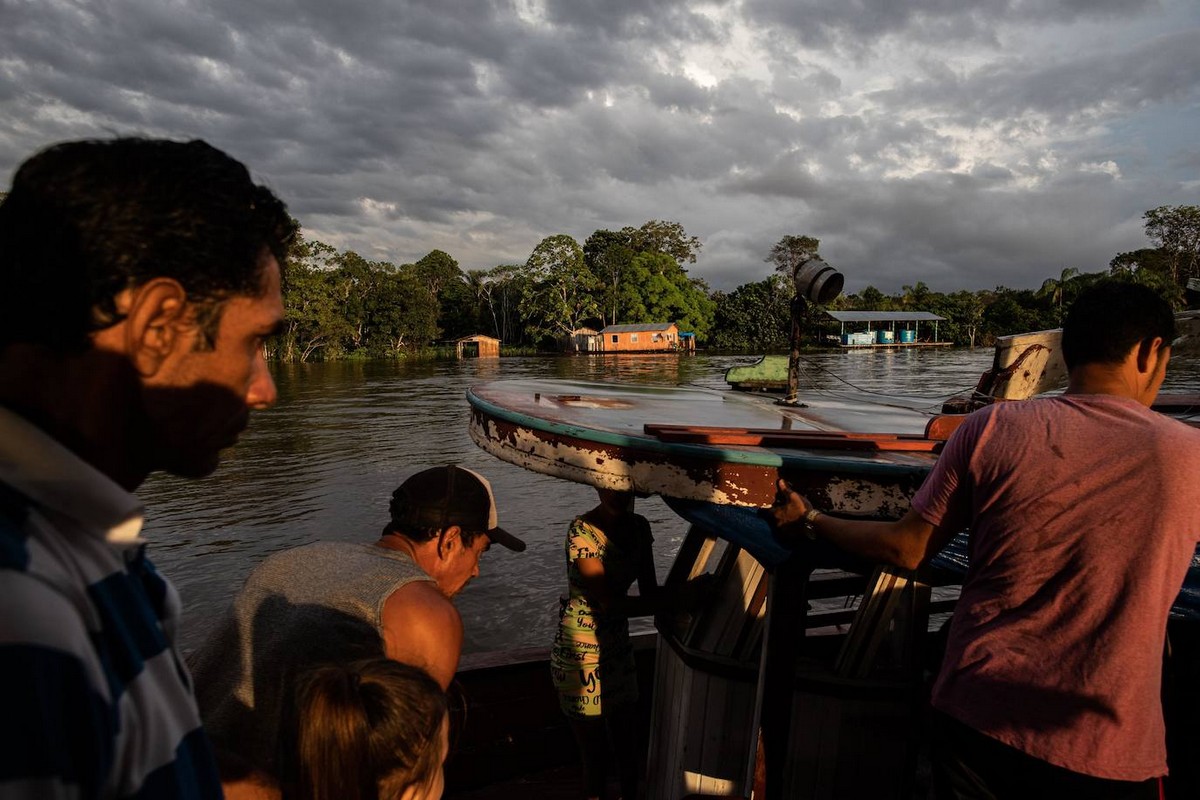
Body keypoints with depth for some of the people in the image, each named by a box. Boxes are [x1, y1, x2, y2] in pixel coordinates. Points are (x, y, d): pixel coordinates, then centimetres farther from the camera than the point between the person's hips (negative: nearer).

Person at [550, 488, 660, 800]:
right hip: (582, 655, -6)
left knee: (627, 746, 16)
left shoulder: (639, 527, 0)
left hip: (619, 647, 6)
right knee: (596, 757, 6)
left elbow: (649, 590, 1)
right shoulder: (582, 530, -21)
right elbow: (609, 602, -25)